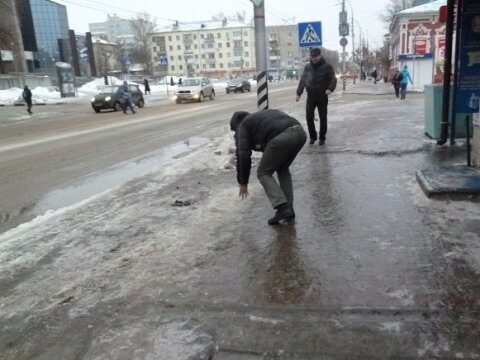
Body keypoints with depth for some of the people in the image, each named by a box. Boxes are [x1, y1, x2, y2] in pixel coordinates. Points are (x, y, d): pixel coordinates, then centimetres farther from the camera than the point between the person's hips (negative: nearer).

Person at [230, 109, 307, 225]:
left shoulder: (243, 126, 19)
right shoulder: (265, 114, 40)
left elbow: (243, 155, 9)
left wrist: (243, 183, 17)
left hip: (281, 138, -7)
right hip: (300, 132, 7)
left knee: (263, 173, 11)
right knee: (283, 169, 26)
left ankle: (282, 208, -3)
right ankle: (288, 210, 21)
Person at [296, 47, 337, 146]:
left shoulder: (327, 66, -2)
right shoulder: (308, 67, 8)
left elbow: (333, 79, -5)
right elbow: (302, 80, 12)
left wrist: (330, 89, -23)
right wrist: (298, 93, 6)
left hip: (322, 97, -3)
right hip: (310, 96, 3)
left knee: (323, 118, 4)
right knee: (309, 117, 0)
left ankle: (322, 138, 16)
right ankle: (312, 136, 16)